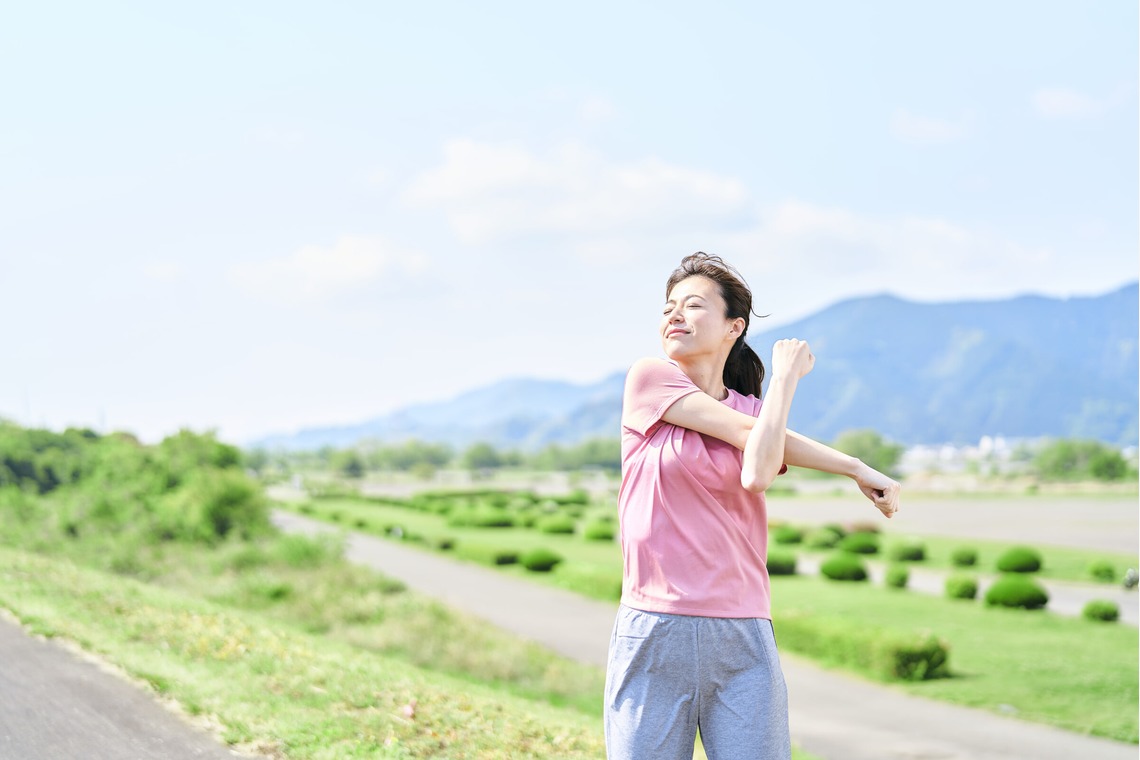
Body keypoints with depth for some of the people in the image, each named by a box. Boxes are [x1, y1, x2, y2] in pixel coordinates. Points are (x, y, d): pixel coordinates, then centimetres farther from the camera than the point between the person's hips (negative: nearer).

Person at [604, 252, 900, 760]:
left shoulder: (753, 409, 13)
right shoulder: (649, 378, 3)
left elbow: (759, 474, -11)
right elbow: (750, 432, -4)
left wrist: (784, 378, -5)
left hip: (743, 641, 2)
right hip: (653, 635, -2)